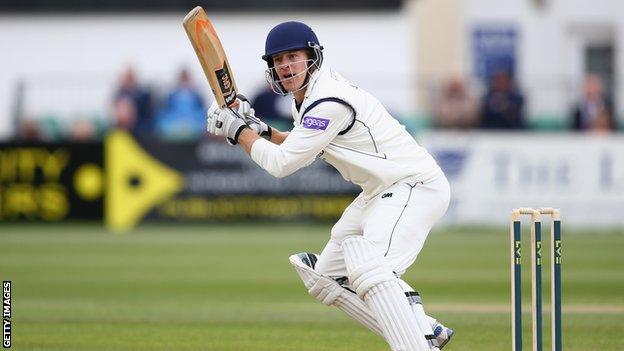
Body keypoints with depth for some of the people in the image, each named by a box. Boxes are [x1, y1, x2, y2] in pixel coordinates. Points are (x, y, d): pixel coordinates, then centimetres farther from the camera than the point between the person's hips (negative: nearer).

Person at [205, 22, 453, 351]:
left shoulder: (328, 101, -21)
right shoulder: (306, 94, 10)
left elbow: (281, 163, -18)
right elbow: (303, 151, 26)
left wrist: (237, 130, -6)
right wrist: (260, 130, 10)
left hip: (416, 186, -11)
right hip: (380, 192, 11)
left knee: (368, 270, -32)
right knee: (325, 278, 14)